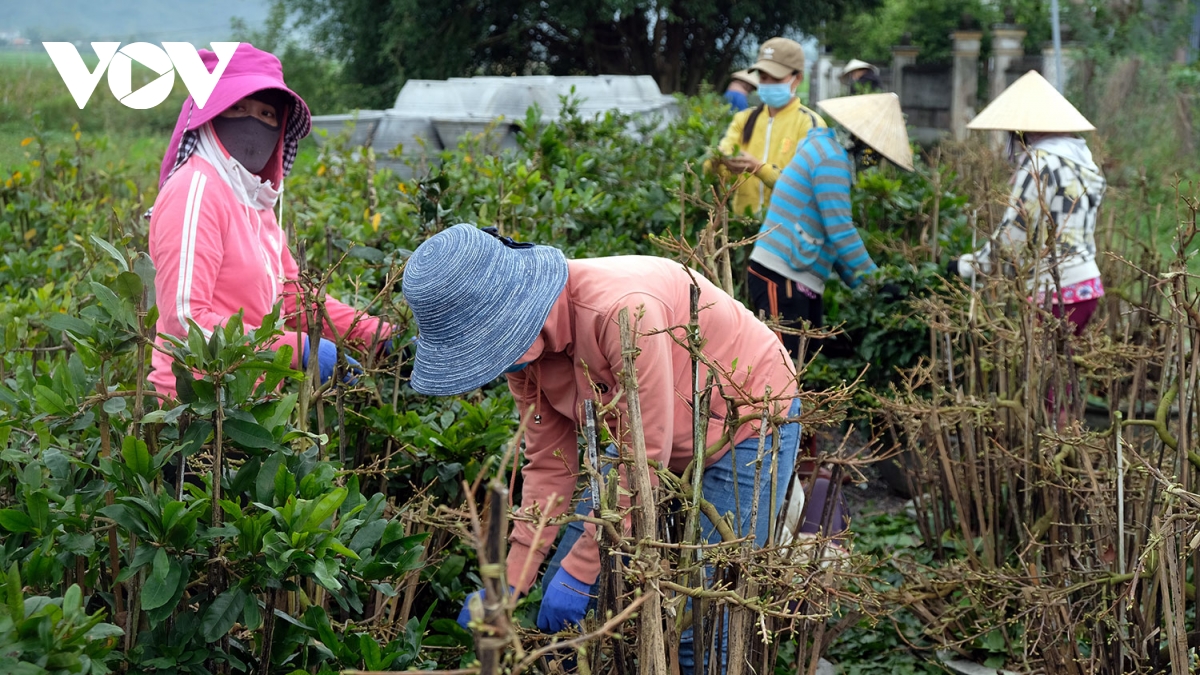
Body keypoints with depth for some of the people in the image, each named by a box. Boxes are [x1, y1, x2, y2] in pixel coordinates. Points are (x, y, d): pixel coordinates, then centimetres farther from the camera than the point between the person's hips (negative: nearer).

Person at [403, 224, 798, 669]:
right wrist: (512, 580, -11)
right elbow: (550, 466, -6)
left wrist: (579, 570, -25)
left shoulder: (623, 310, -38)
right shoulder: (522, 341, -14)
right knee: (564, 592, 3)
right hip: (648, 432, 7)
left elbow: (644, 458, -32)